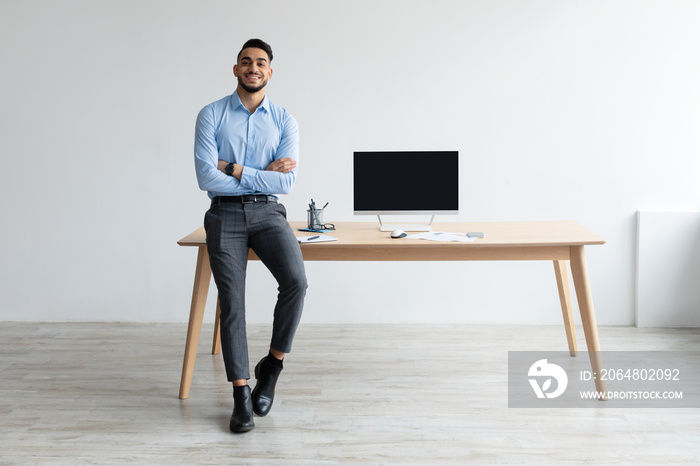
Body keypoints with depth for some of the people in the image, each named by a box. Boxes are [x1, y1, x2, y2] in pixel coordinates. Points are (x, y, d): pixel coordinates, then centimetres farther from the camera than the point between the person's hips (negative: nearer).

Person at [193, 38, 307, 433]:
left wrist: (236, 170, -10)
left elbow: (287, 182, -6)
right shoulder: (212, 116, 2)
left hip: (267, 212, 1)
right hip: (225, 214, -1)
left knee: (296, 281, -23)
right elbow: (207, 178, -10)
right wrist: (264, 174, -8)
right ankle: (242, 396, 1)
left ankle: (273, 365, -1)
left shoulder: (284, 120, 6)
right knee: (232, 301, -8)